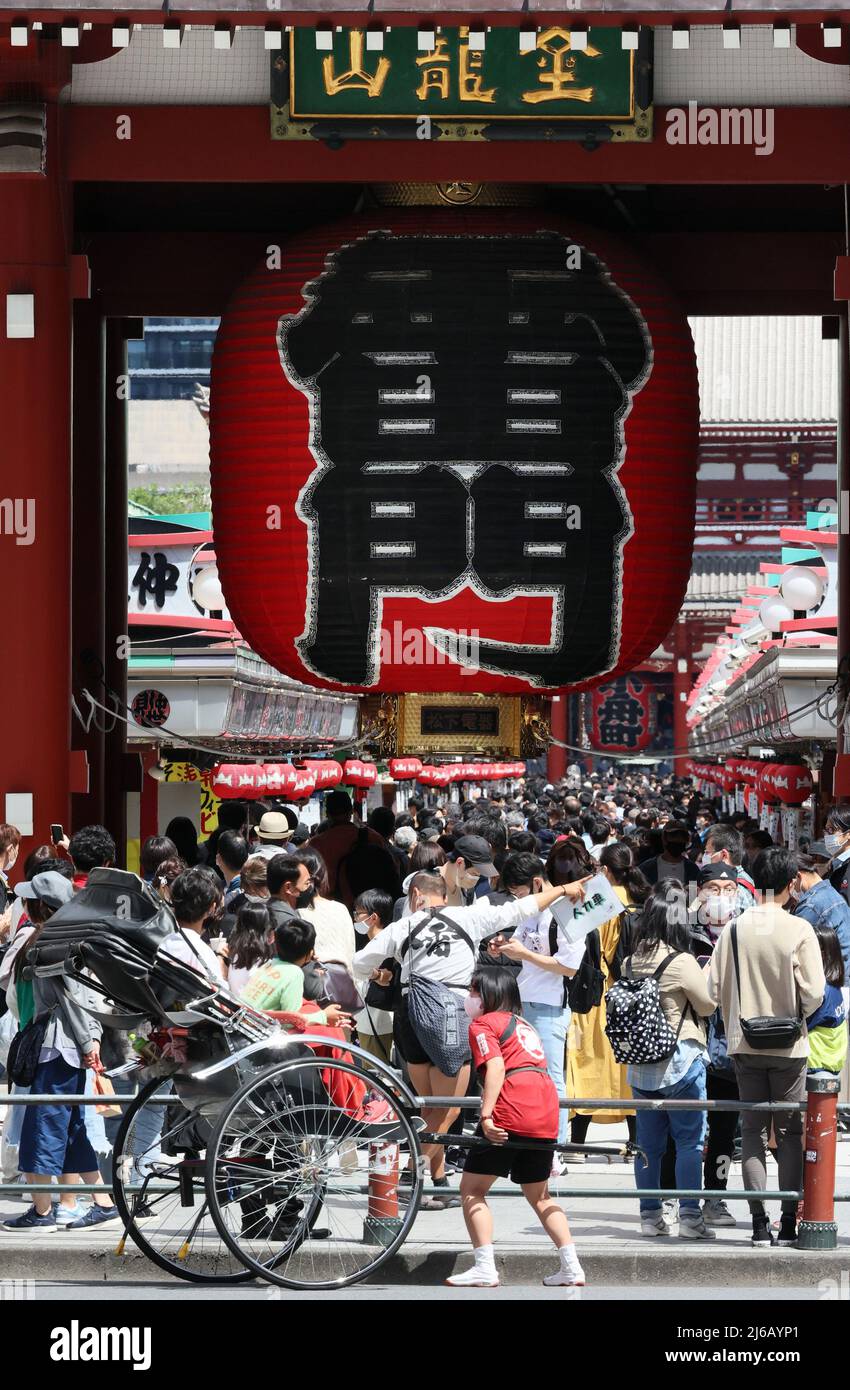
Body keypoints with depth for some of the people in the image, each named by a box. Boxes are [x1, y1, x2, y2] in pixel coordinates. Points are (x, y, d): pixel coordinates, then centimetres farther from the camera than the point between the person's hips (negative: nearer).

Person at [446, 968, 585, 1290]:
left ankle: (485, 1268, -8)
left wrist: (486, 1115, -21)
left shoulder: (483, 1025, 4)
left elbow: (496, 1067, -12)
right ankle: (571, 1267, 12)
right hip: (547, 1112, 8)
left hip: (510, 1113, -8)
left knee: (472, 1189, 2)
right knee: (538, 1194, 21)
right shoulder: (523, 1024, 28)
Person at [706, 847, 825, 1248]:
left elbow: (715, 987, -2)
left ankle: (760, 1225, 4)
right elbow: (814, 992, -13)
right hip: (788, 1047, -2)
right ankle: (789, 1222, 4)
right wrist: (797, 1017, 8)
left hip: (744, 1044, 2)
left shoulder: (734, 929, -3)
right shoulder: (799, 930, -11)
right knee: (790, 1132, 7)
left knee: (753, 1131, 7)